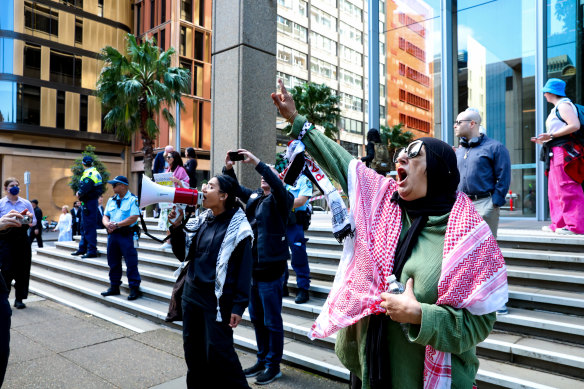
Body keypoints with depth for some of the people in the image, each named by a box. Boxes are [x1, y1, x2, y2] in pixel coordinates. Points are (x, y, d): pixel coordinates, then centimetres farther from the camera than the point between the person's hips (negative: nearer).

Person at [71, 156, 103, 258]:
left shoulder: (89, 175, -18)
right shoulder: (95, 173, 13)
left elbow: (84, 189, -27)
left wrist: (79, 194, -5)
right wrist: (80, 193, 5)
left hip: (89, 203, -10)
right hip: (91, 202, 10)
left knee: (89, 227, -6)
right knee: (84, 226, 19)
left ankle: (92, 251, -2)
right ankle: (82, 248, 28)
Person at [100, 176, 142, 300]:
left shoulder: (133, 199, -7)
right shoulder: (111, 200, 15)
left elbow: (134, 218, -16)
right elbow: (105, 216, 15)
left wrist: (117, 224, -16)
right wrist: (107, 224, -7)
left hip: (127, 235, -7)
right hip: (112, 234, 7)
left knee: (131, 263, -4)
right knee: (113, 262, 14)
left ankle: (134, 288, 3)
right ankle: (114, 287, 26)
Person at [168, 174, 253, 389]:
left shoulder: (238, 227, -14)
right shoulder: (201, 220, 5)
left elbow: (244, 269, -13)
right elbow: (183, 254, 9)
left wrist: (239, 306, -14)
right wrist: (176, 227, -5)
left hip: (218, 300, -7)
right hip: (191, 295, 7)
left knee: (218, 352, 0)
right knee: (193, 350, 17)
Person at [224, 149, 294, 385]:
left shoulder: (281, 200, -8)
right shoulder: (254, 197, 11)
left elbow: (277, 185, -29)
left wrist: (255, 162, -31)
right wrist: (229, 168, 1)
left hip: (270, 268, -7)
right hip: (251, 266, 7)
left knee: (272, 321, 5)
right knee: (257, 318, 19)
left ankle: (274, 366, 22)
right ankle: (262, 360, 35)